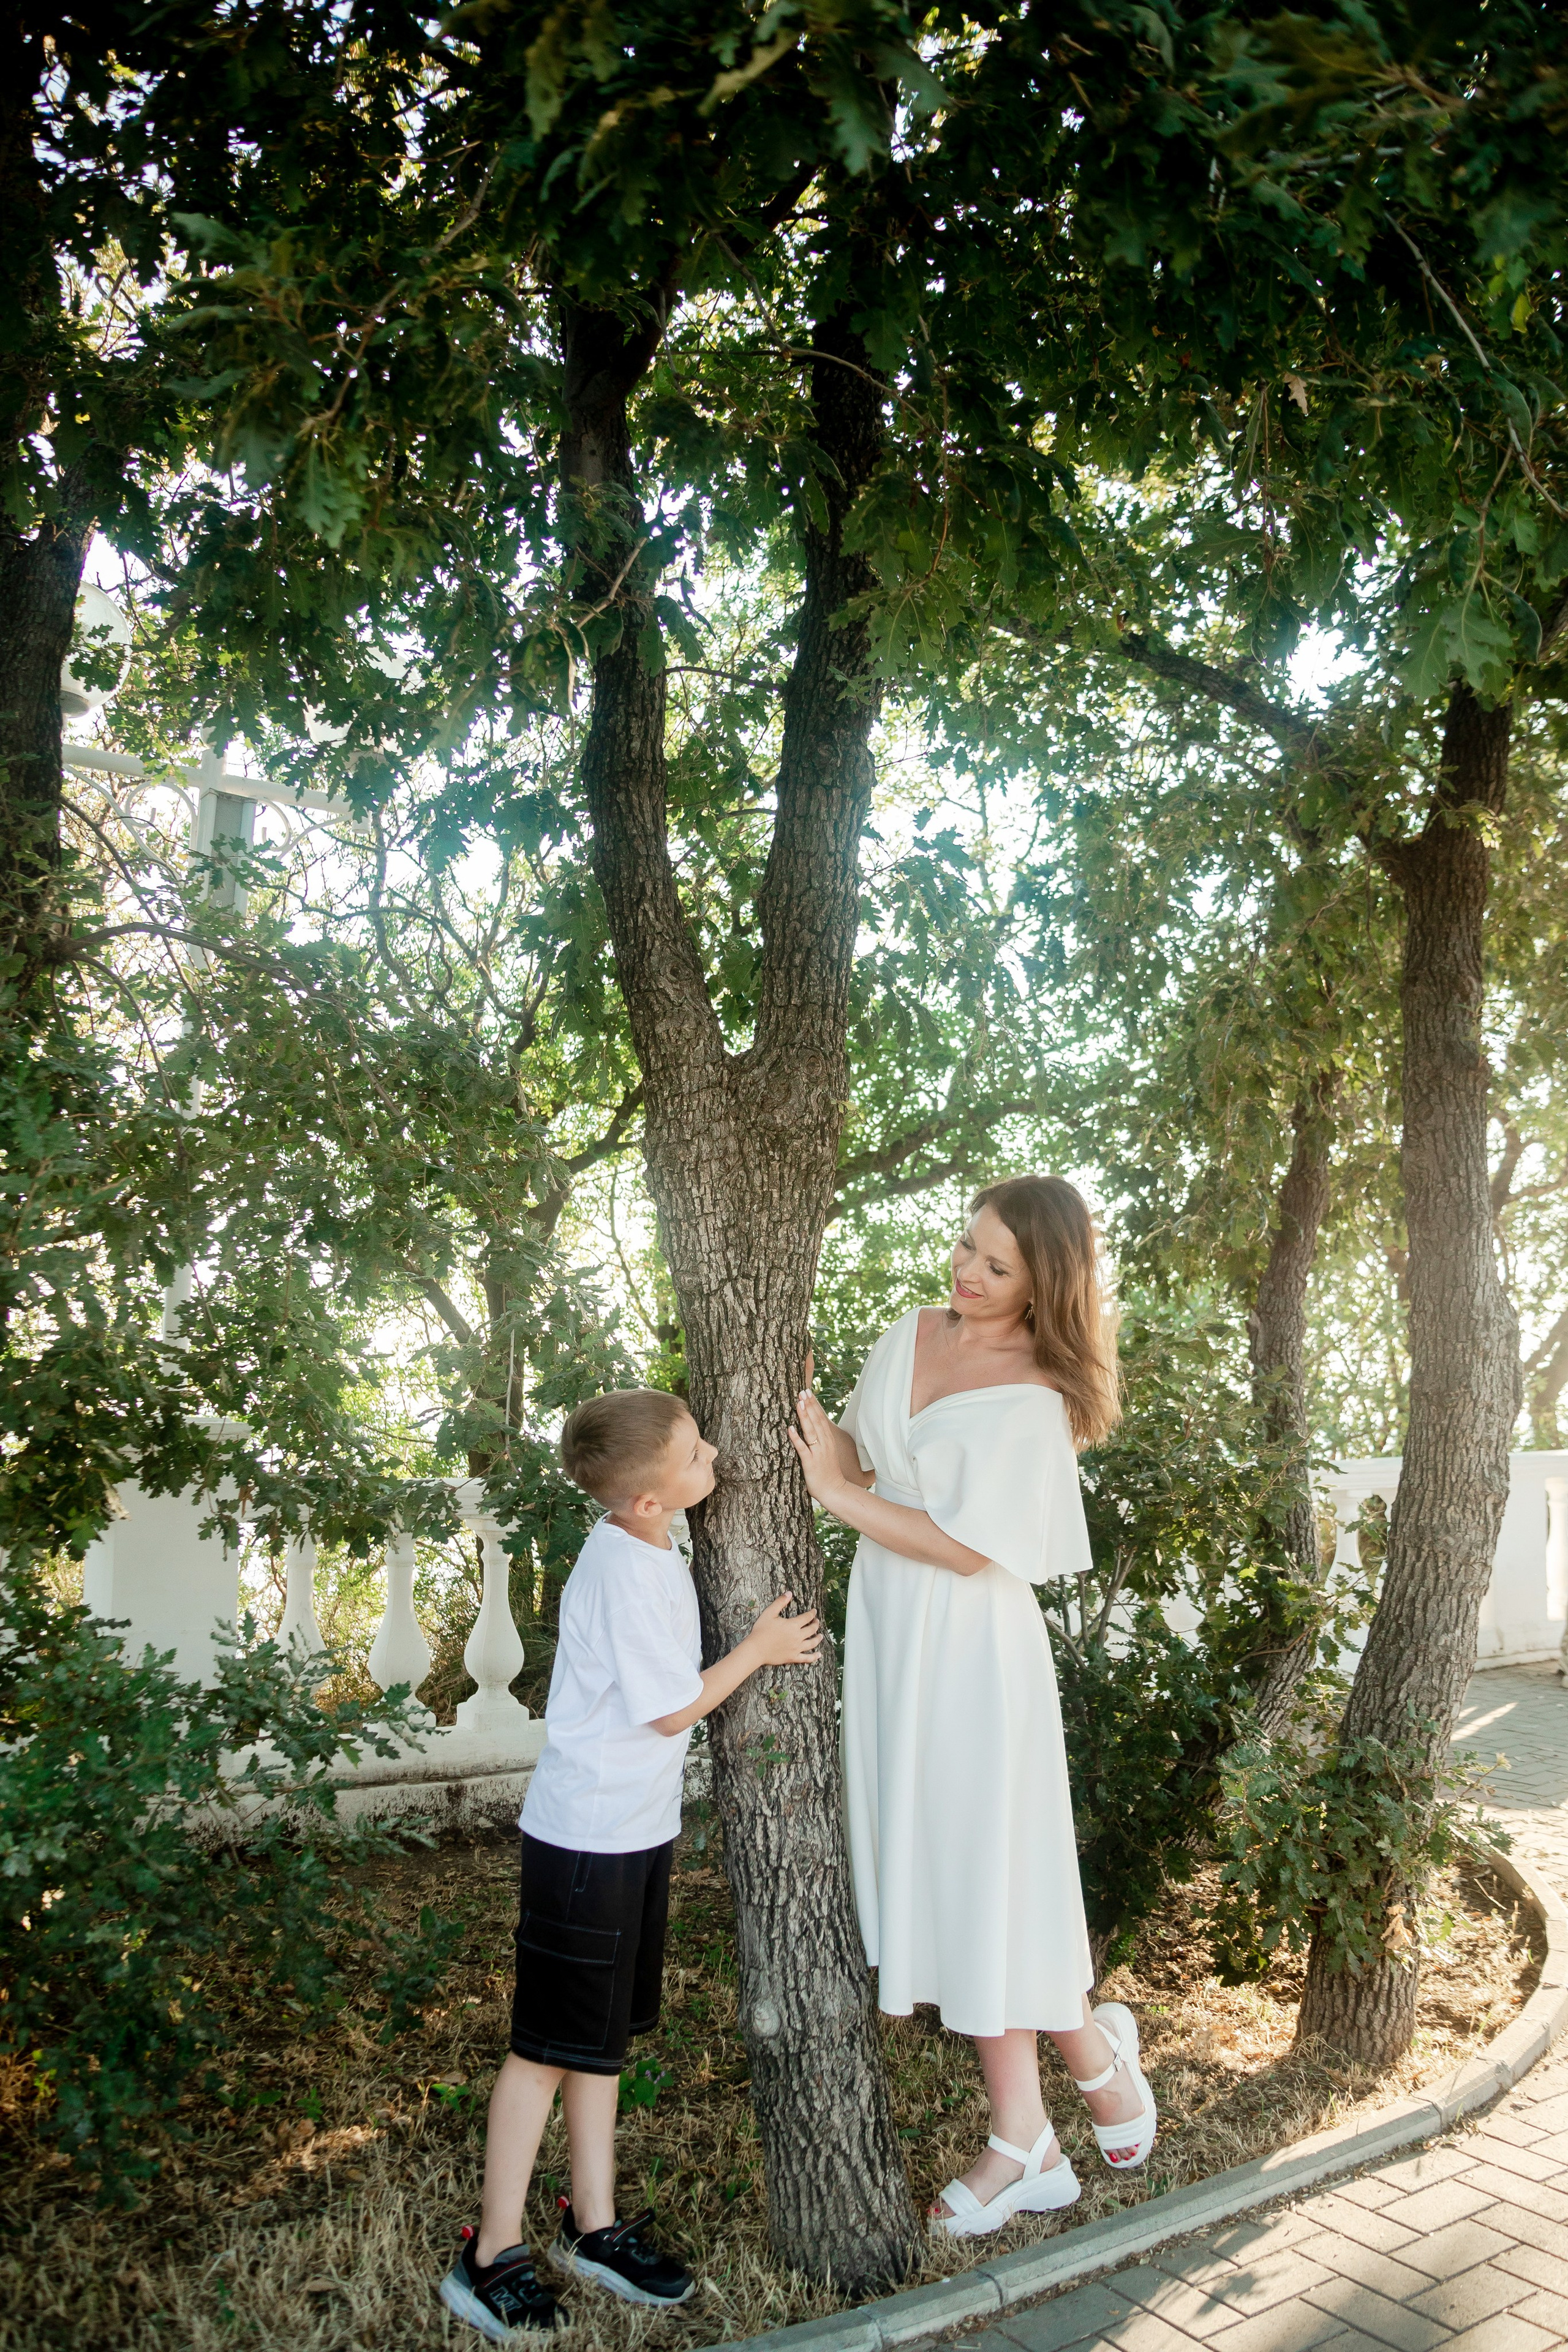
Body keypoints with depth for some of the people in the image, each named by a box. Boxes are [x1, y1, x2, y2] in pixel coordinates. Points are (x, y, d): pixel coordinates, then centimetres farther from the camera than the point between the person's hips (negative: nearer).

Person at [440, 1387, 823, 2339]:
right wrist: (759, 1649, -6)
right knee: (550, 2045, 4)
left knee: (602, 2035, 19)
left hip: (633, 1831, 9)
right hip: (588, 1838, -9)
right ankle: (494, 2255, 18)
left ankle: (596, 2226, 32)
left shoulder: (648, 1545, 1)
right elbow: (672, 1710, -18)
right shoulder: (627, 1574, -27)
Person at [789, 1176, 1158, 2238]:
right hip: (887, 1629, 7)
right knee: (936, 1867, 12)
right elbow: (861, 1461, 12)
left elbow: (972, 1549, -18)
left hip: (968, 1644, -7)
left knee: (986, 1870, 2)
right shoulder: (913, 1334, 5)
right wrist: (818, 1426, -8)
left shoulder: (1034, 1400, -16)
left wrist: (842, 1493, -16)